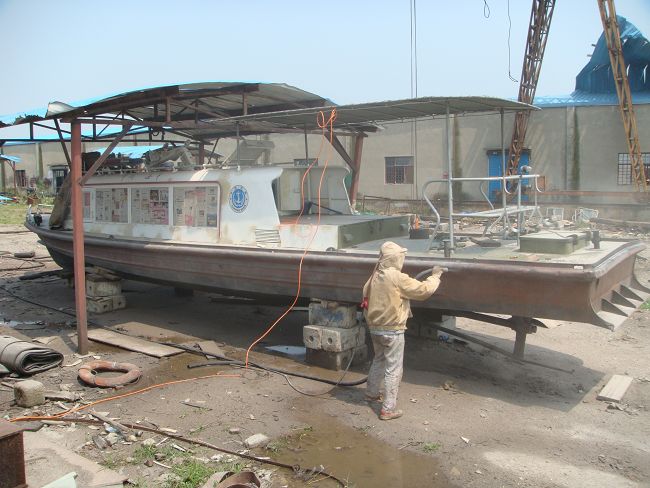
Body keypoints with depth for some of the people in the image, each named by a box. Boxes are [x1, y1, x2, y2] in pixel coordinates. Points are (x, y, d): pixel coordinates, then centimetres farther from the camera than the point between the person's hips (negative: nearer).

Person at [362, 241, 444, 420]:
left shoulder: (375, 276, 2)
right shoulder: (398, 278, -21)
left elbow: (366, 296, 10)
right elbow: (423, 290, -17)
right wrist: (435, 276, -1)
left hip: (374, 327, 8)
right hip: (392, 330, -8)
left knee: (379, 360, 27)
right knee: (393, 369, 2)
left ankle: (371, 393, 42)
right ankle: (388, 409, 6)